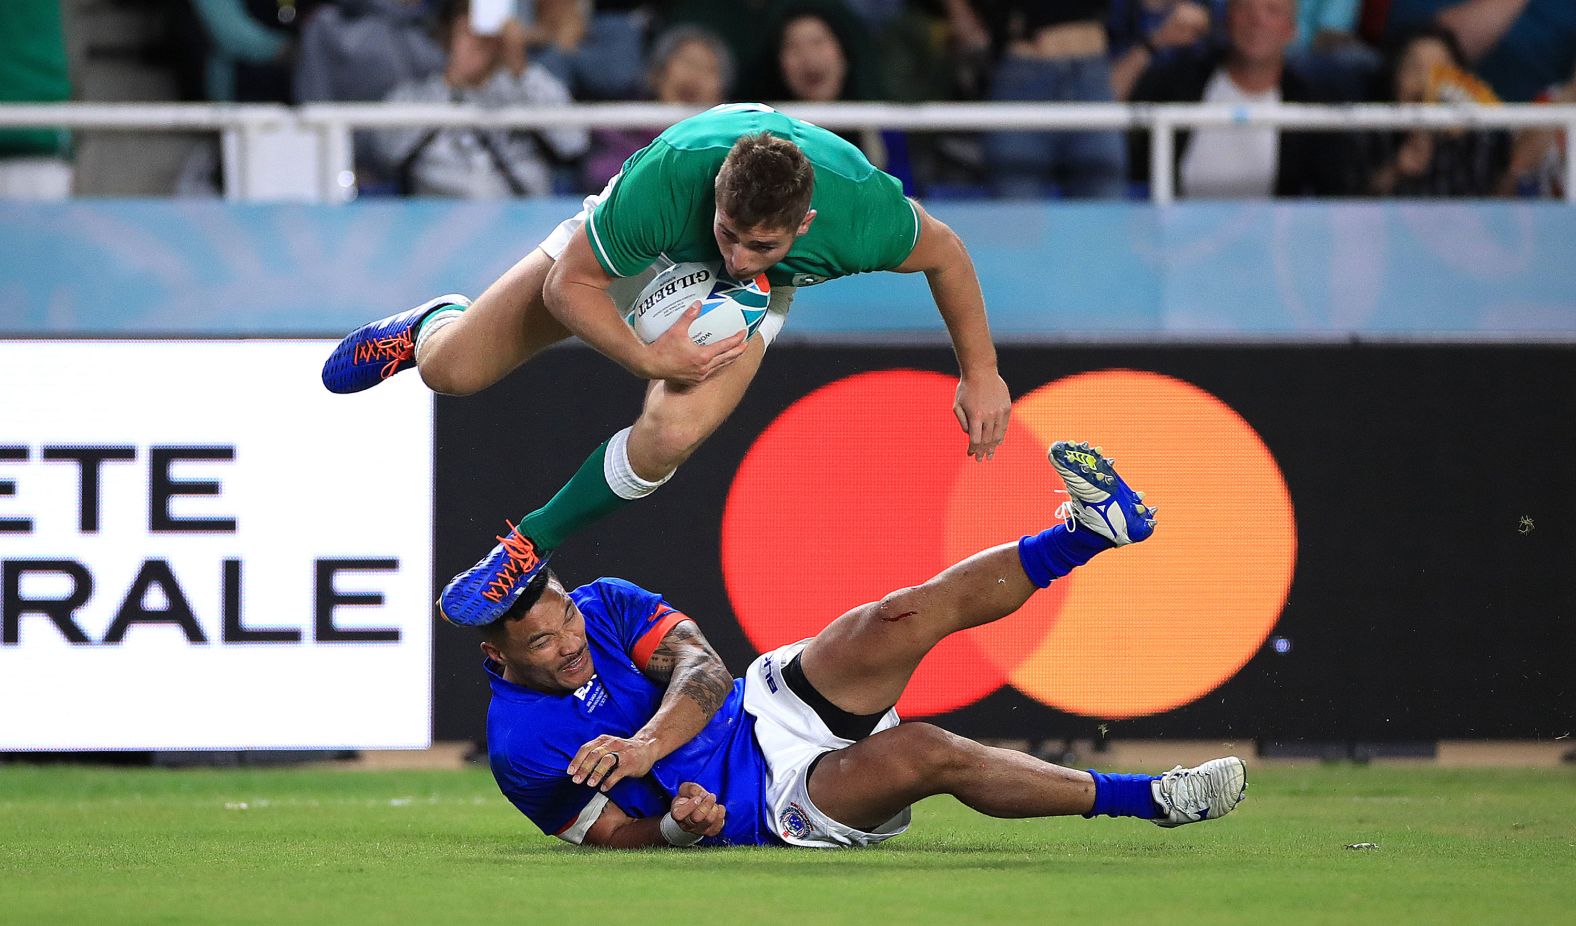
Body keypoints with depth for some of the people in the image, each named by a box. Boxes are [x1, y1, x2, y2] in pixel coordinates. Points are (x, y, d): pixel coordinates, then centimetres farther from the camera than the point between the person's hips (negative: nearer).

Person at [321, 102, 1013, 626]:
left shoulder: (862, 215, -42)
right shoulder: (663, 182, -44)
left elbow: (943, 252, -17)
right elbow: (568, 285, -26)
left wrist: (980, 373, -8)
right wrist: (647, 358, -38)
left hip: (757, 296, 0)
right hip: (649, 248, 0)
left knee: (670, 435, -27)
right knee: (450, 370, -2)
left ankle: (533, 547, 1)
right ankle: (431, 327, 40)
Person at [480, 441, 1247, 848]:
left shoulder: (604, 606, -1)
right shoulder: (523, 749, -15)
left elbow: (701, 666, -13)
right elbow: (619, 837, -10)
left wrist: (648, 745, -32)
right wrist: (681, 827, -33)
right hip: (760, 806, -6)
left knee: (901, 621, -20)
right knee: (920, 753, -29)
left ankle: (1091, 528, -15)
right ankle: (1149, 799, -22)